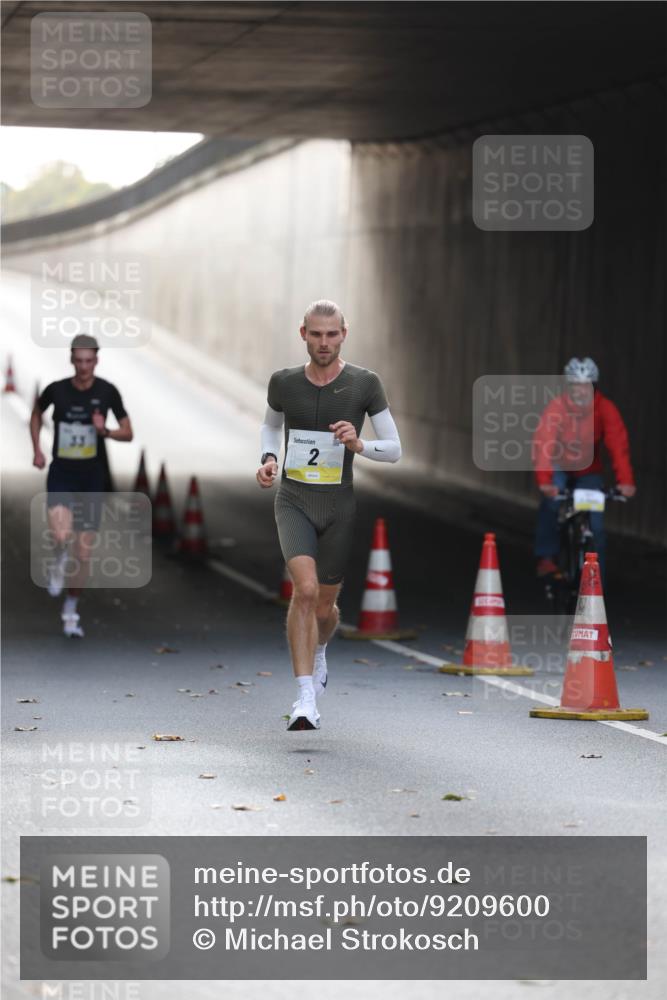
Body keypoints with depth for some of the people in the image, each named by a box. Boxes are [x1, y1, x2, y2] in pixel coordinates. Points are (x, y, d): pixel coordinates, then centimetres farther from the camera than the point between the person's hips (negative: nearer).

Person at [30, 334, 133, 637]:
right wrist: (37, 449, 6)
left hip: (92, 478, 1)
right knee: (61, 537, -26)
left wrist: (105, 431, -19)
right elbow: (37, 412, 17)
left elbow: (128, 433, 1)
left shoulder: (107, 391, -5)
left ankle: (71, 610, 26)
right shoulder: (57, 390, -5)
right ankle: (58, 564, 11)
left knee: (83, 553, 4)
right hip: (61, 475, -1)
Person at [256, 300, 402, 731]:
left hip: (339, 505, 1)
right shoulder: (284, 383, -1)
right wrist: (269, 458, 2)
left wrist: (358, 445, -21)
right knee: (305, 589, -22)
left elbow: (394, 449, -1)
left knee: (324, 604, 13)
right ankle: (306, 699, -21)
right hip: (294, 501, -1)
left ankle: (319, 652, 50)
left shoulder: (365, 384, -6)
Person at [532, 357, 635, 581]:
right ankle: (546, 558, -23)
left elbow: (618, 445, -29)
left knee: (595, 523, -10)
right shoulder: (556, 408, -24)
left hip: (589, 471, 2)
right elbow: (543, 444, -34)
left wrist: (625, 481, -43)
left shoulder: (605, 409, -21)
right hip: (559, 467, -1)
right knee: (551, 502, -32)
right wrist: (544, 481, -49)